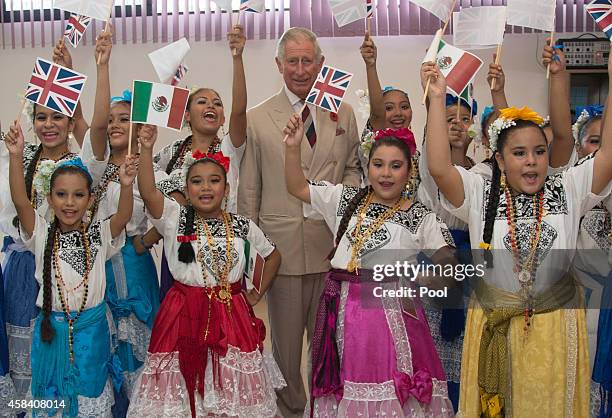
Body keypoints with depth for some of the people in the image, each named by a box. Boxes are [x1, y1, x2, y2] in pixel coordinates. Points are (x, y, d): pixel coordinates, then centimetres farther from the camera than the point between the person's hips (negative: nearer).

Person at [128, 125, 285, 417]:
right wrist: (146, 149, -34)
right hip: (183, 316, -1)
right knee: (180, 394, 5)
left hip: (232, 315, 2)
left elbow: (273, 255, 18)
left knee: (232, 393, 8)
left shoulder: (242, 226, 3)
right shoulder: (174, 218, -4)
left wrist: (257, 293, 13)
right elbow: (148, 192, -23)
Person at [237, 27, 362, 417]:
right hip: (282, 245, -2)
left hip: (333, 242, 2)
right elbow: (248, 190, 2)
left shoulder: (343, 113, 7)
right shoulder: (257, 118, 0)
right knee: (286, 338, 11)